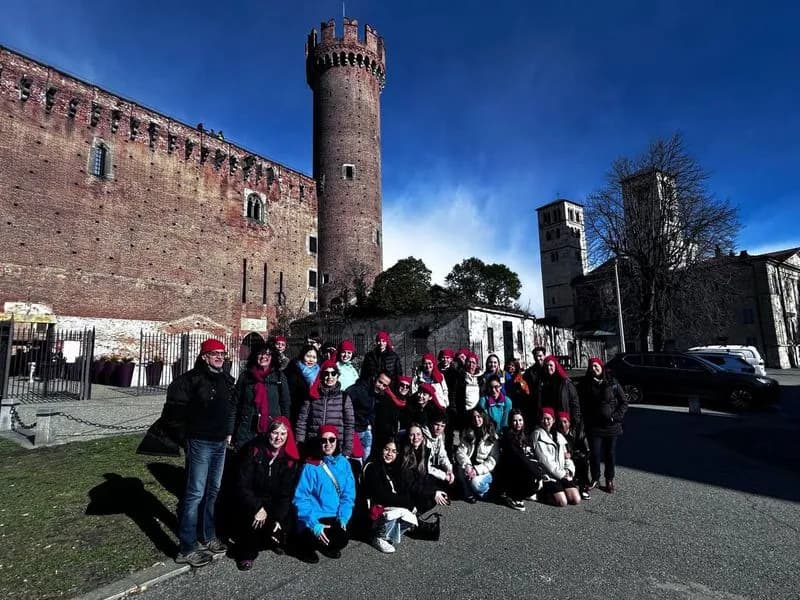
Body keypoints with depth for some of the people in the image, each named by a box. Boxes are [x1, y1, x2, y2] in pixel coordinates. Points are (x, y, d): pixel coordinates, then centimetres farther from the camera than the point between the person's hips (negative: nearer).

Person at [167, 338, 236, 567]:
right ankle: (187, 549, 11)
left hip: (220, 443, 8)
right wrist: (184, 432, -13)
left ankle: (208, 537, 33)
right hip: (200, 443, -7)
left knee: (213, 491, 18)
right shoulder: (193, 377, -15)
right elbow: (175, 401, -20)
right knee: (195, 493, -1)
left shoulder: (226, 379, 8)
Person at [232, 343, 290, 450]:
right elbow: (236, 404, 8)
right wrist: (235, 433, 4)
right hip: (247, 429, 1)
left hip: (273, 429, -1)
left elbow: (286, 404, 7)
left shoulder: (280, 377, 6)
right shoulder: (245, 376, 8)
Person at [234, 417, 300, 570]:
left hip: (277, 502, 2)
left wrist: (279, 518, -19)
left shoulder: (291, 458, -10)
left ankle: (276, 540, 15)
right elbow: (243, 484, -14)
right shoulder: (254, 449, -15)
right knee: (255, 519, -28)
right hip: (252, 499, -2)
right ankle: (246, 553, -3)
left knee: (287, 520, -19)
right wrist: (258, 508, -23)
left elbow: (287, 492, -8)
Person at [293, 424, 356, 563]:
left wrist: (342, 519, -9)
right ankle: (305, 545, 5)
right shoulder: (311, 466, -11)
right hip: (314, 520, -4)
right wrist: (314, 524, -20)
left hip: (335, 518, 4)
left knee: (343, 539, -20)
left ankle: (328, 547, 16)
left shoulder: (344, 463, 2)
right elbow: (300, 498, -12)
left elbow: (348, 495, 4)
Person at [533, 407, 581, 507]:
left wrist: (569, 470, -4)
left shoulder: (558, 435, 16)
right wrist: (561, 473, -12)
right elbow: (545, 460, -11)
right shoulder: (538, 434, -5)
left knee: (576, 500, -10)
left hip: (563, 475, 6)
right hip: (549, 475, -6)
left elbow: (566, 456, 15)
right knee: (562, 502, -18)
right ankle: (544, 493, 8)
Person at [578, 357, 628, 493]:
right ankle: (595, 478, 22)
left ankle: (609, 480, 27)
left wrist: (616, 416, -10)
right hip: (594, 426, 0)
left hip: (611, 426, 0)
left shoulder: (612, 383, -3)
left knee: (610, 453, 11)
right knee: (595, 454, 1)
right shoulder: (585, 384, 0)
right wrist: (587, 418, -4)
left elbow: (624, 402, 1)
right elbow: (582, 405, 6)